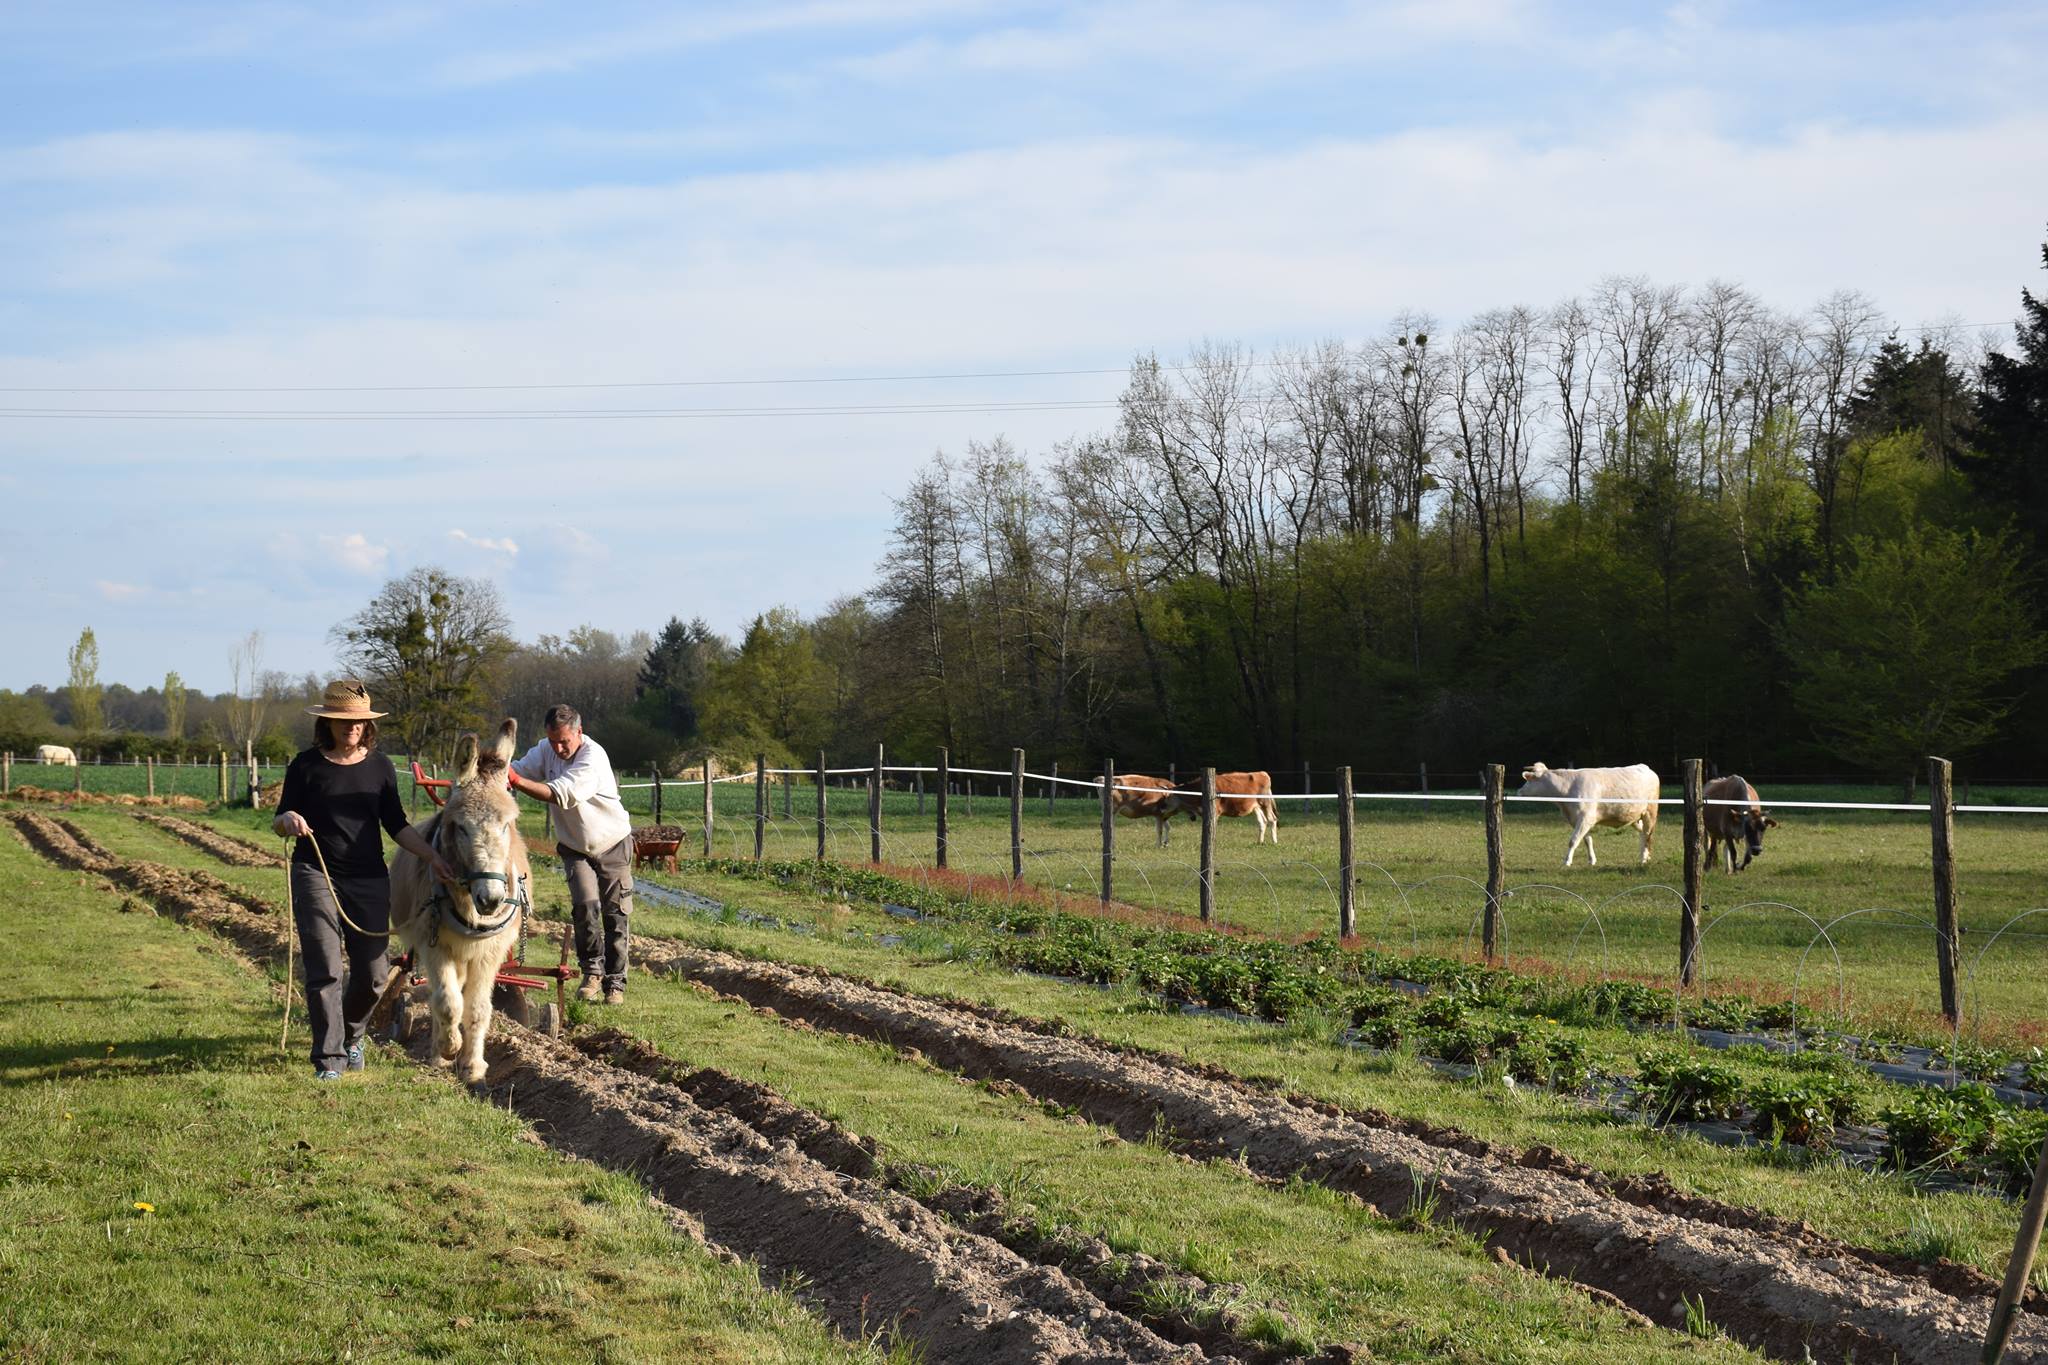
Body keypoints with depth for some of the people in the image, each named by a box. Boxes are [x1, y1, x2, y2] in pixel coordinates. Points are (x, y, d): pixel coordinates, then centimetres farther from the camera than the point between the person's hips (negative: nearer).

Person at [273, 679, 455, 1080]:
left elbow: (396, 825, 12)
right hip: (316, 876, -3)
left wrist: (432, 856, 1)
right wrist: (289, 821, -23)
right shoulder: (306, 765, -1)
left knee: (371, 975, 5)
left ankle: (351, 1036, 33)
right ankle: (329, 1057, -2)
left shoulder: (380, 768, 7)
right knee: (325, 970, -9)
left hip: (369, 880, 3)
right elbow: (279, 822, 1)